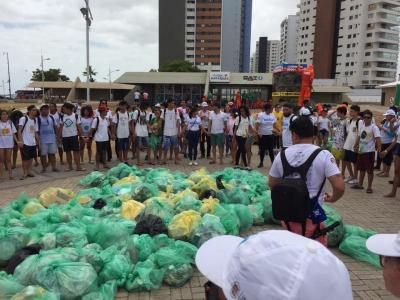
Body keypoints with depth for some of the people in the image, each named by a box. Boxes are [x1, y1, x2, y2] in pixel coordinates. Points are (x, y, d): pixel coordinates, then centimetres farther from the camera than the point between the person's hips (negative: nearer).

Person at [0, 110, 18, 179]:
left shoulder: (10, 123, 4)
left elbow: (13, 134, 5)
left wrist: (17, 142, -5)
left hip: (9, 144, 1)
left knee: (8, 159, 6)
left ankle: (10, 174, 8)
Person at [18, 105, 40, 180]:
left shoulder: (35, 120, 11)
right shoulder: (23, 119, -8)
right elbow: (19, 131, -12)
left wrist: (38, 142, 11)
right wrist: (20, 141, -19)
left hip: (33, 143, 6)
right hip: (25, 143, -6)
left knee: (31, 158, 10)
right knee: (25, 159, 0)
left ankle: (29, 171, 19)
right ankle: (25, 173, 9)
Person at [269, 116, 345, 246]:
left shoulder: (282, 155, -3)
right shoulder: (323, 155, -13)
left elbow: (272, 185, 7)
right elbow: (339, 187, -18)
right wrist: (332, 198, 4)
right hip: (311, 215, -3)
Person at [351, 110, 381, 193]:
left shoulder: (374, 127, -12)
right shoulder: (361, 126, 8)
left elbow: (378, 138, -22)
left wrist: (379, 148, -35)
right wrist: (356, 146, 23)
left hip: (369, 151, -7)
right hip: (361, 151, 7)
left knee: (370, 170, 0)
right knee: (361, 169, 17)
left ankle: (369, 187, 9)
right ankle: (360, 184, 28)